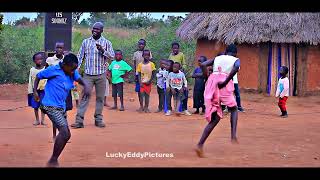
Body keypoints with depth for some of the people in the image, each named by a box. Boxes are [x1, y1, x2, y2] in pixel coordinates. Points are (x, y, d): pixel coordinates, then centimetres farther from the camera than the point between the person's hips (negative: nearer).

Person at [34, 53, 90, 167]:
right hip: (51, 106, -8)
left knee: (66, 135, 12)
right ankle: (53, 161, -10)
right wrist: (35, 91, -6)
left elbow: (79, 79, -9)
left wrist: (85, 86, -31)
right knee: (64, 131, -20)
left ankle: (53, 161, 23)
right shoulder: (53, 70, -10)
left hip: (61, 107, 8)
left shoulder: (73, 72, 6)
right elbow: (38, 76, 2)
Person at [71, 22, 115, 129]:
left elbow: (112, 56, -3)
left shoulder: (106, 43, 4)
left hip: (101, 75, 0)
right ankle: (79, 120, -8)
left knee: (100, 97, 5)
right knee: (85, 96, -5)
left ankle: (98, 119, 14)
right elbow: (80, 56, 9)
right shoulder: (86, 42, 8)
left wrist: (103, 50, -18)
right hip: (88, 74, 0)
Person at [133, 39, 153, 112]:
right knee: (139, 91, 3)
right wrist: (135, 74, 5)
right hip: (138, 74, 3)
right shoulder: (136, 53, 9)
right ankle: (141, 106, 12)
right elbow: (134, 64, 12)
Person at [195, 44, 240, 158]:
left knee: (215, 118, 9)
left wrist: (207, 78, 12)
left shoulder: (217, 58, 25)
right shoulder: (236, 60, 14)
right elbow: (236, 67, -12)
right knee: (233, 109, 23)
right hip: (224, 85, -4)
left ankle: (200, 145, -4)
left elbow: (203, 65, 8)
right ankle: (233, 135, 2)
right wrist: (225, 81, -14)